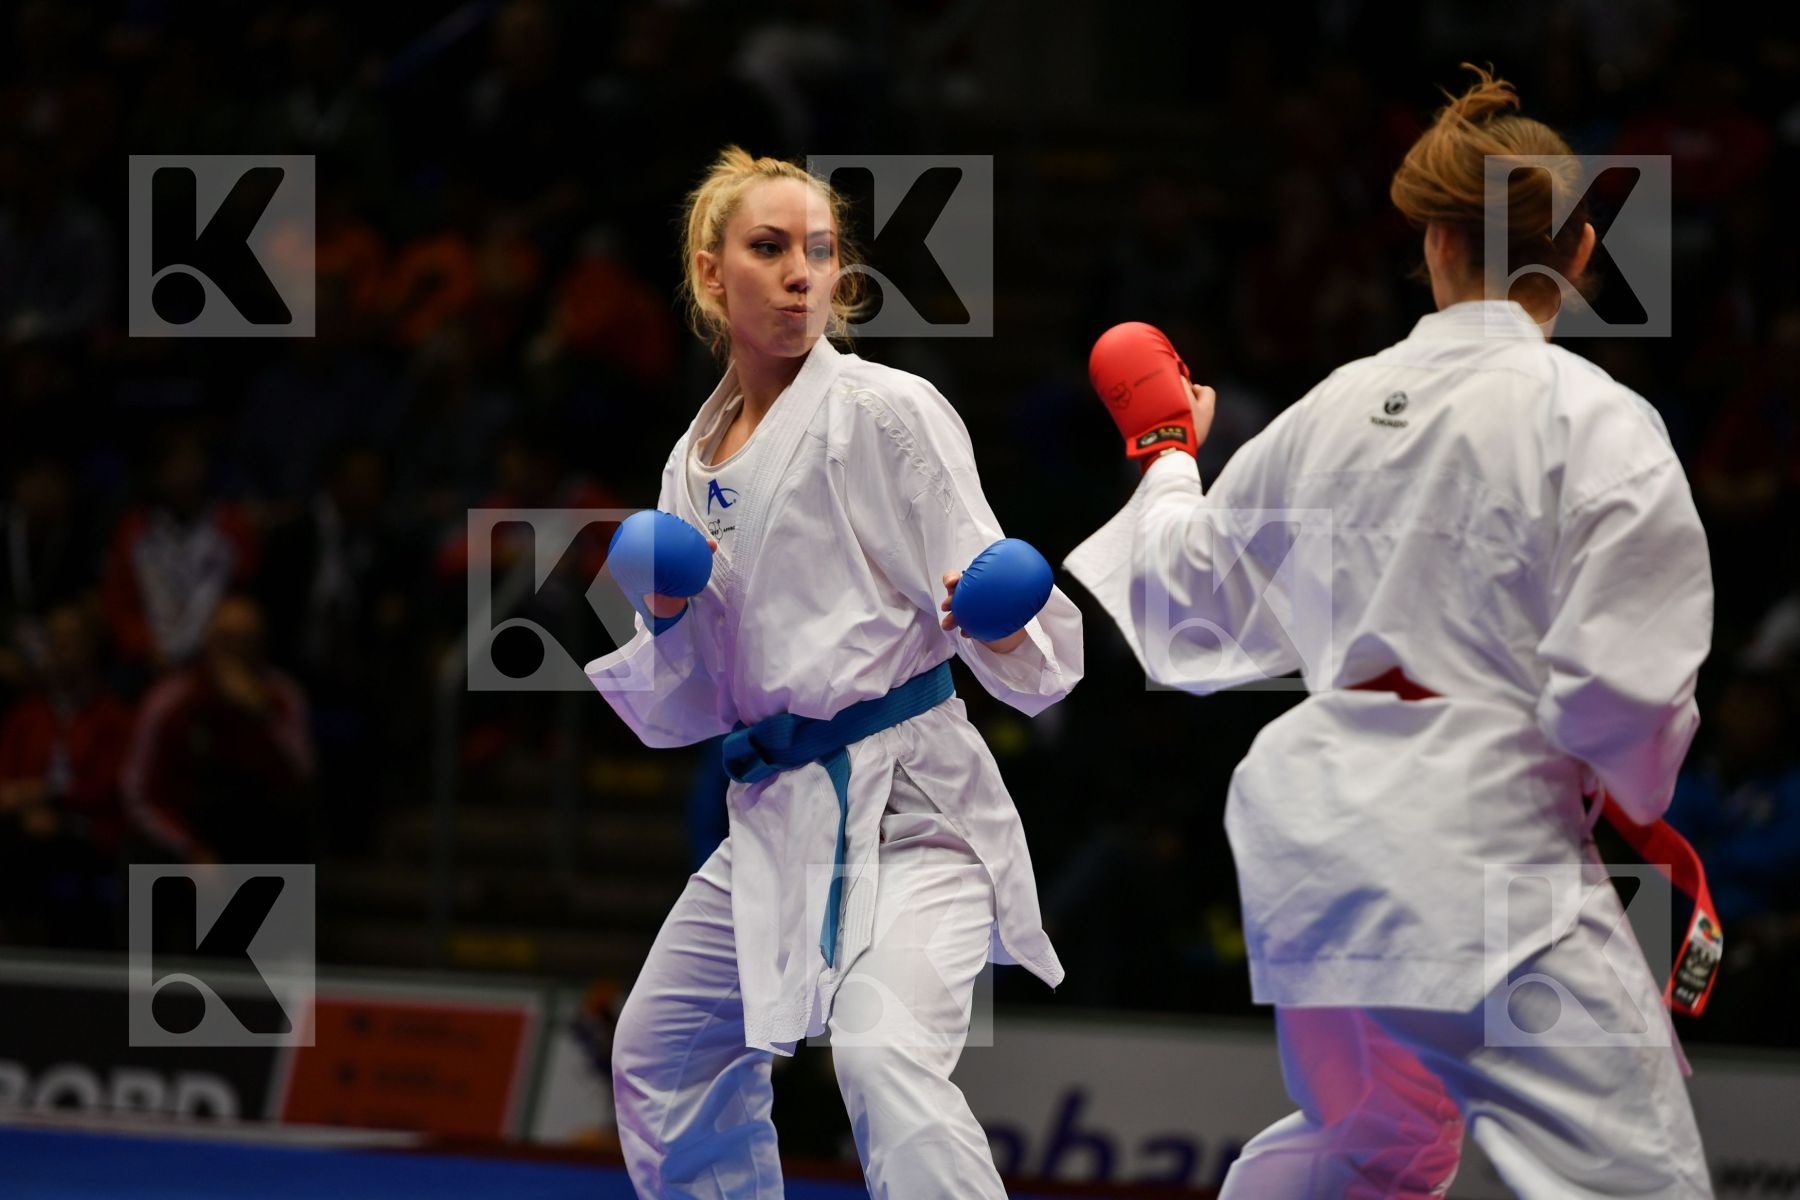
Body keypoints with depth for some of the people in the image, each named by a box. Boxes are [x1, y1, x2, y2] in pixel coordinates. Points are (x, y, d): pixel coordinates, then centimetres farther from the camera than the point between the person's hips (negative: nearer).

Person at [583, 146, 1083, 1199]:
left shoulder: (888, 412, -6)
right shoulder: (697, 466, 13)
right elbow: (691, 707, 17)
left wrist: (1005, 629, -33)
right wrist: (669, 621, -3)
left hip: (906, 802, -8)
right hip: (776, 817, 8)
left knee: (885, 1055, -31)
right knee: (663, 1056, 21)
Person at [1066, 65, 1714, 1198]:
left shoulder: (1335, 409, 9)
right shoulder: (1596, 423, -9)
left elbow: (1191, 596, 22)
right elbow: (1620, 690, -13)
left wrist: (1167, 455, 42)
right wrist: (1639, 800, 10)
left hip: (1317, 835, 7)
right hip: (1486, 839, -7)